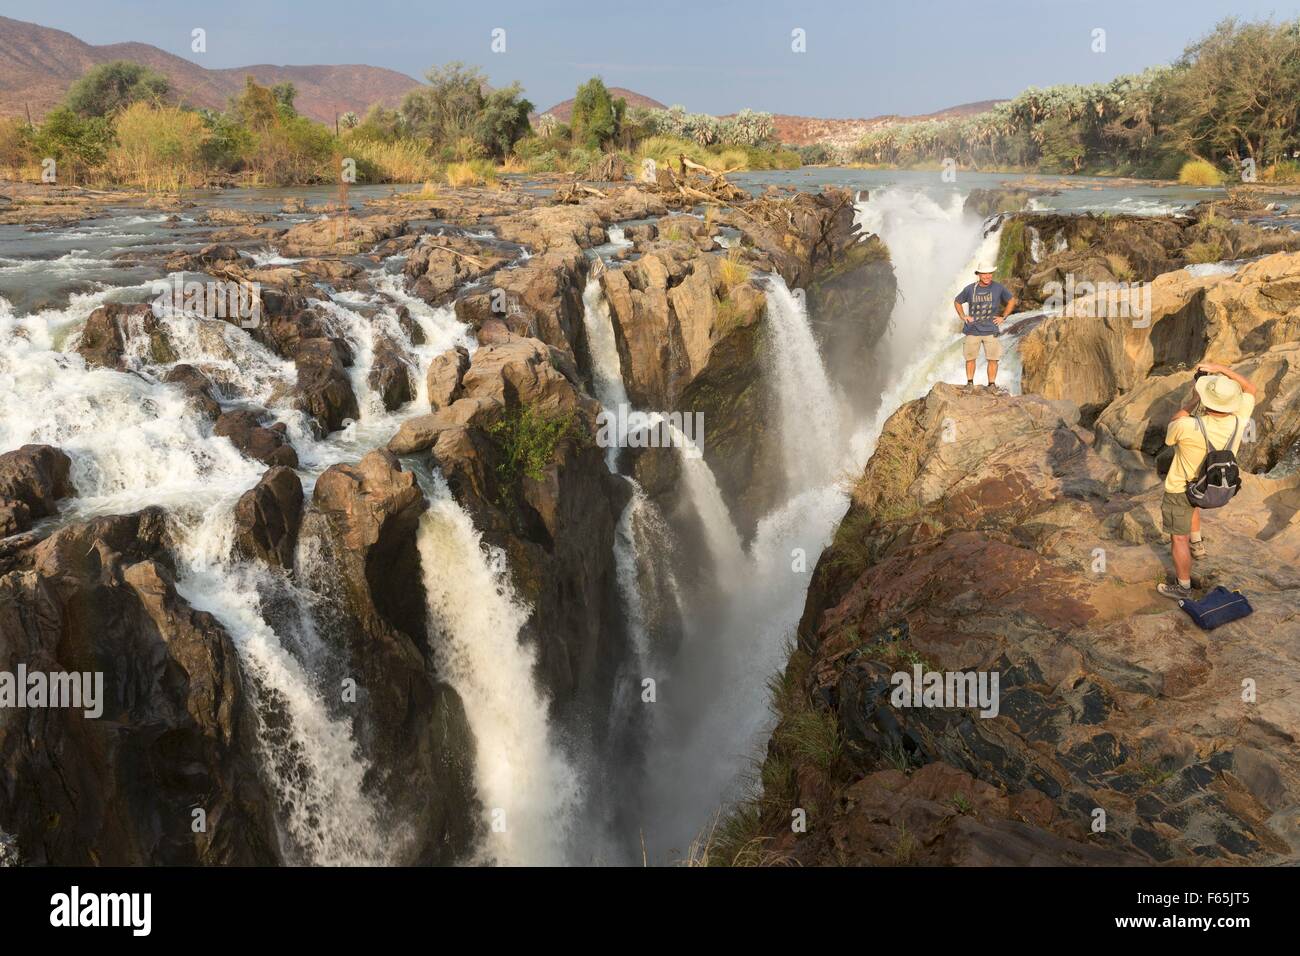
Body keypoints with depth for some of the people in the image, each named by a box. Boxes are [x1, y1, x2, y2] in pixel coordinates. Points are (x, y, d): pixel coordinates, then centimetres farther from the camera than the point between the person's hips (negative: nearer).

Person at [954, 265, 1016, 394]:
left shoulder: (998, 288, -1)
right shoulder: (970, 289, -1)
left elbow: (1011, 301, 13)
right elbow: (957, 302, 15)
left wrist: (1003, 317, 6)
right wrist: (963, 316, 4)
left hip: (991, 330, 0)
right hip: (972, 330, 0)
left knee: (993, 359, -2)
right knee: (970, 358, 4)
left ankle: (992, 385, 9)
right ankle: (970, 384, 17)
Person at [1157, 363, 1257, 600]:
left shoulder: (1188, 427, -38)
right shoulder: (1239, 422, -24)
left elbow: (1169, 435, -11)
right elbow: (1250, 389, -3)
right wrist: (1221, 369, -10)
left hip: (1180, 489, -5)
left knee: (1179, 538, 13)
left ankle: (1183, 587, 29)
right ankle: (1197, 543, 42)